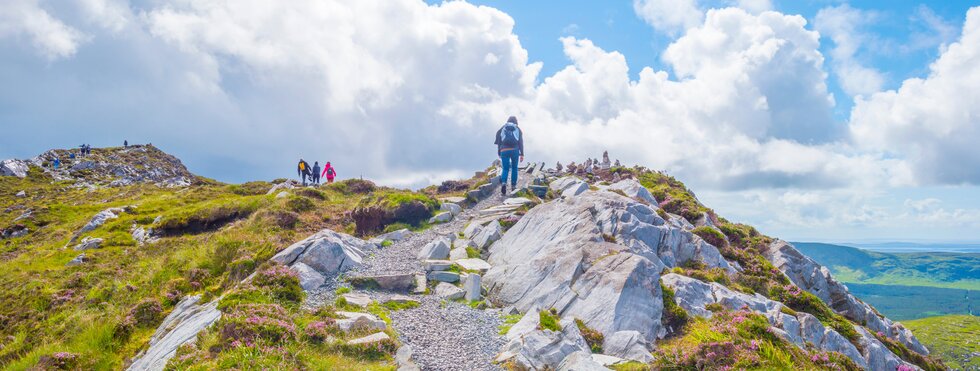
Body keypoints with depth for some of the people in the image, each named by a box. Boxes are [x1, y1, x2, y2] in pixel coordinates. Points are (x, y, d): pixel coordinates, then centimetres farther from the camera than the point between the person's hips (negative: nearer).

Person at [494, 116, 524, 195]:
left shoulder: (502, 129, 15)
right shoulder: (518, 129, 13)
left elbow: (498, 142, 10)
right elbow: (521, 142, 4)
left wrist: (499, 153, 13)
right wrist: (522, 154, 2)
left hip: (504, 151, 0)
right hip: (515, 150, 0)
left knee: (505, 169, 3)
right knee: (514, 168, 16)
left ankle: (503, 183, -23)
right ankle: (513, 185, 16)